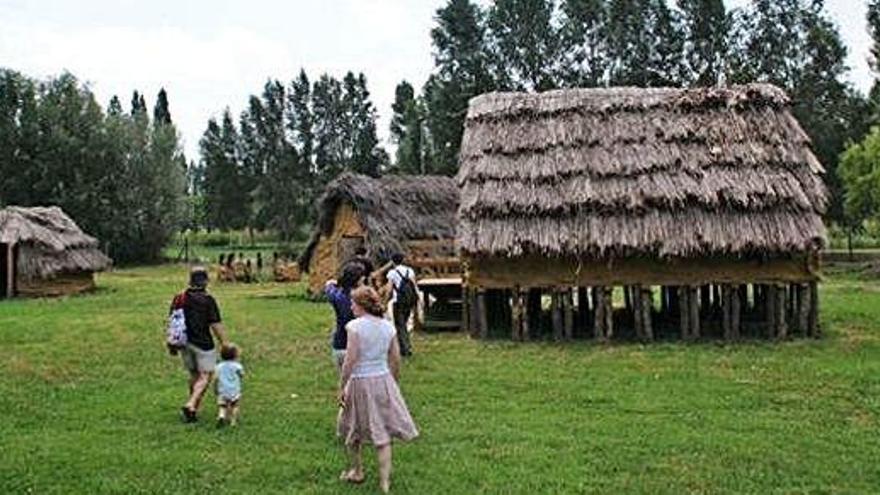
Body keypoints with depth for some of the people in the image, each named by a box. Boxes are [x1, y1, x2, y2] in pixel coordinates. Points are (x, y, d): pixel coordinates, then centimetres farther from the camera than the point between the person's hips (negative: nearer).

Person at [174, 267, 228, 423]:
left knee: (194, 375, 18)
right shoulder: (208, 300, -12)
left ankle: (194, 410, 20)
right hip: (203, 344, -6)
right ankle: (190, 405, -16)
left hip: (185, 343, 6)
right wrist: (225, 344, -4)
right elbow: (216, 325, -12)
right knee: (205, 376, 1)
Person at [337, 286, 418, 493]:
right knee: (382, 433, 9)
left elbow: (350, 361, -16)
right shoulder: (388, 326, 1)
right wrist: (394, 383, 19)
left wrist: (342, 387, -8)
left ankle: (357, 471, 35)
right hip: (383, 380, 4)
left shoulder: (355, 326, -15)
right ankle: (385, 482, 8)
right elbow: (396, 360, 6)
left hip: (360, 382, -4)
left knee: (352, 430, 19)